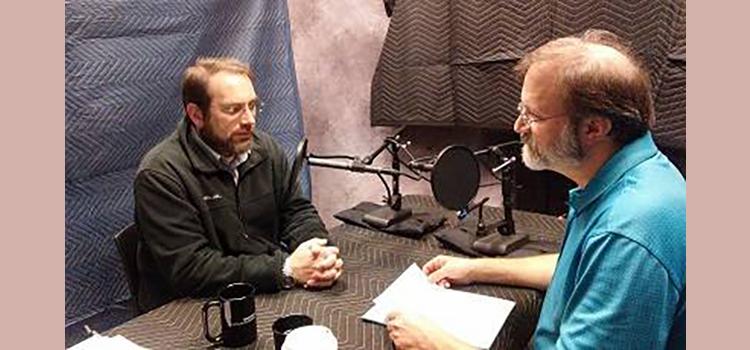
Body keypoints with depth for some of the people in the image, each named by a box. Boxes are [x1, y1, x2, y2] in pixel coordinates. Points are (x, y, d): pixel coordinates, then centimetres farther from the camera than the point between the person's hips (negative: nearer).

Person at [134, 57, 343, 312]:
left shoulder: (264, 148, 4)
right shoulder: (160, 174, -16)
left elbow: (297, 211, 9)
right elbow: (190, 269, -21)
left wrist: (319, 251, -13)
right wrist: (285, 271, -25)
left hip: (271, 293, 6)